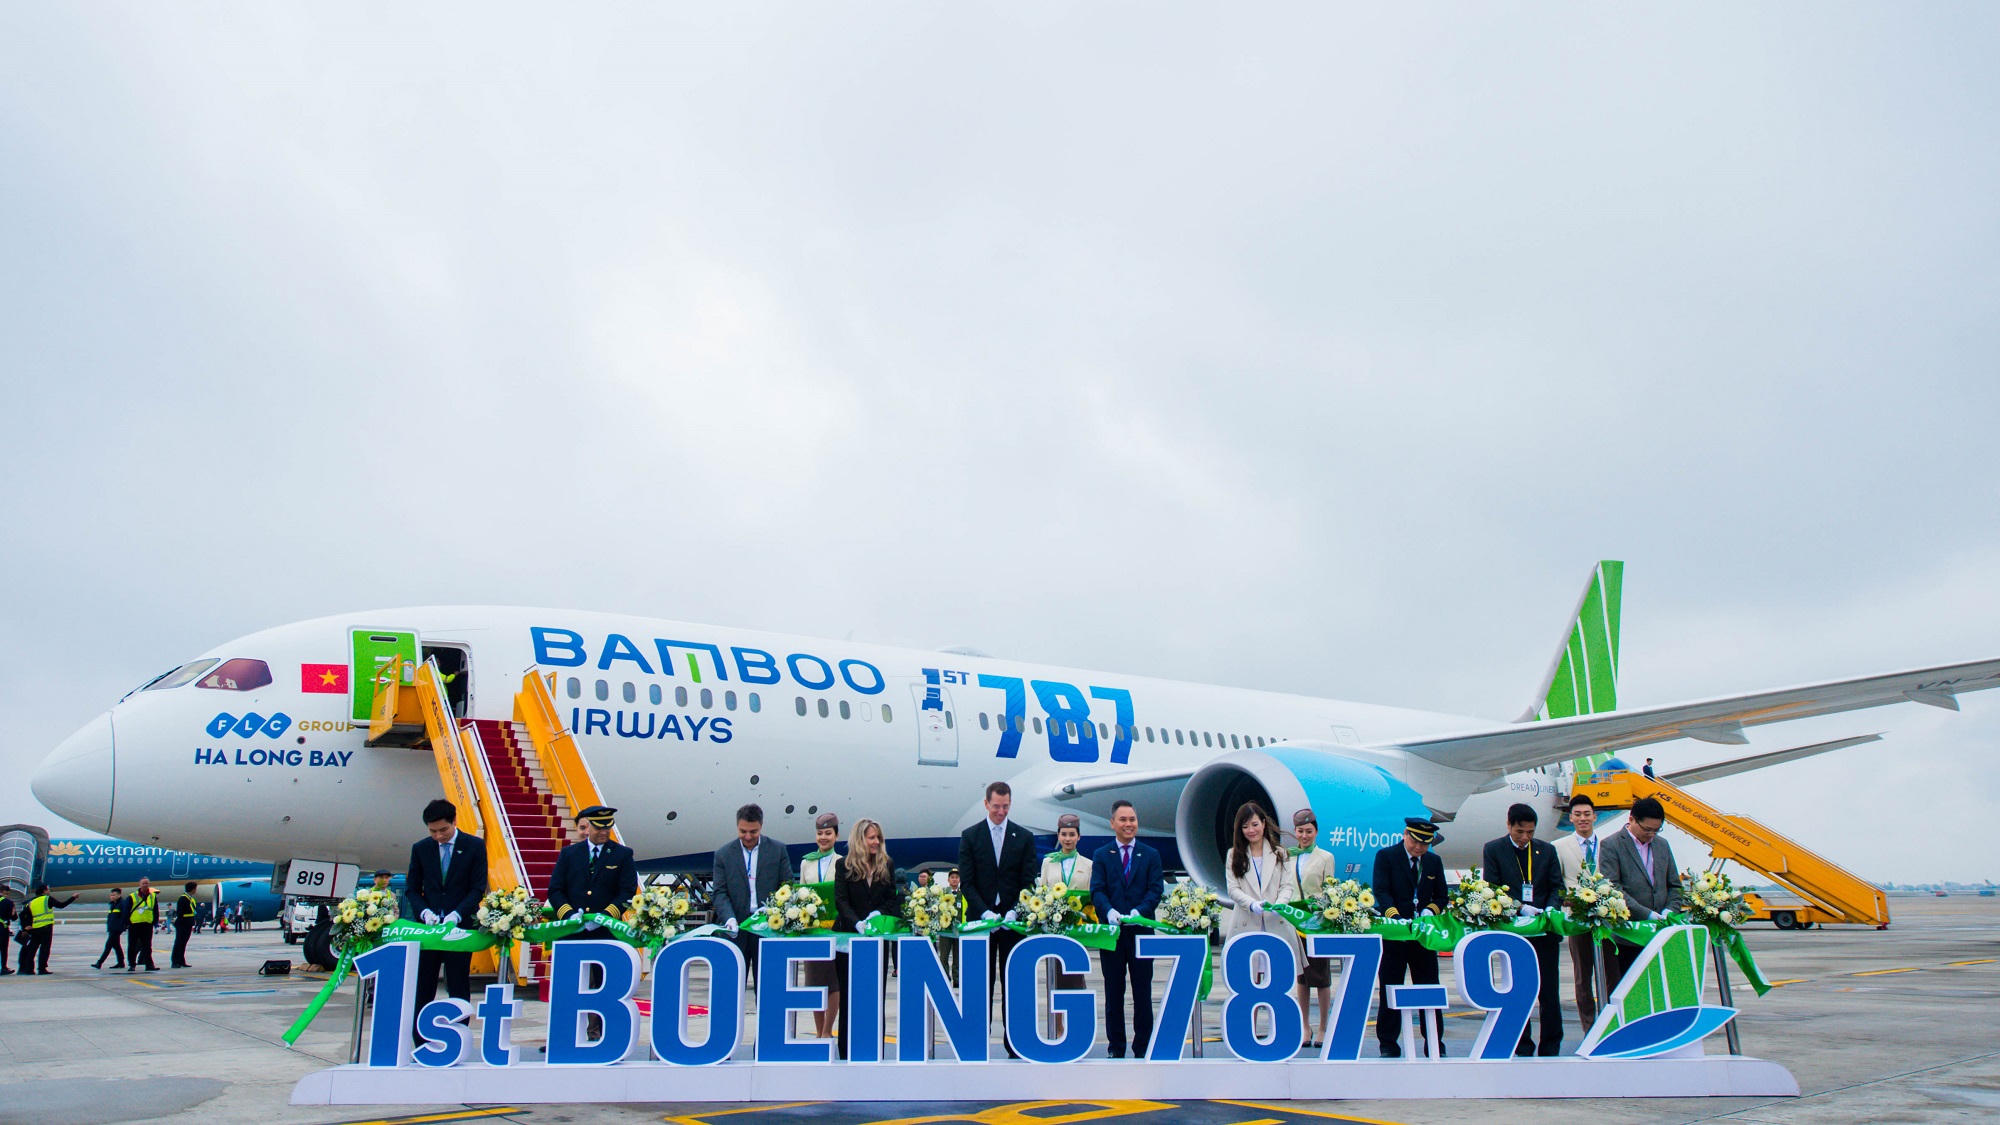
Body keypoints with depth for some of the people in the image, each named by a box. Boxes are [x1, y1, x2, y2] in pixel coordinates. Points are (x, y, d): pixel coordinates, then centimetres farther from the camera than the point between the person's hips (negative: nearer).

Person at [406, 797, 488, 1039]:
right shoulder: (420, 849, 7)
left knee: (459, 989, 2)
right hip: (428, 926, 3)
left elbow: (478, 888, -3)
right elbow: (411, 888, 9)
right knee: (423, 989, 3)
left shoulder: (475, 846, -1)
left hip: (461, 926, -2)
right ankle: (420, 1044, 8)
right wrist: (424, 912, -9)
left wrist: (456, 915, -16)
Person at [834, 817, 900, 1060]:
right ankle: (847, 1052, 10)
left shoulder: (887, 865, 8)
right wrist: (857, 923, -22)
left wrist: (878, 914, -14)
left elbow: (893, 899, 6)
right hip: (849, 937, -2)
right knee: (849, 995, 4)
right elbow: (841, 901, -6)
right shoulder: (844, 866, 1)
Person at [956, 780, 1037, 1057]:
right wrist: (985, 912, -14)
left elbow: (1028, 882, 2)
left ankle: (1014, 1045, 6)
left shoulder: (1024, 837, 6)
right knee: (982, 982, 2)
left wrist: (1015, 912, -13)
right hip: (980, 919, 0)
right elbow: (967, 882, -1)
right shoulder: (970, 836, 4)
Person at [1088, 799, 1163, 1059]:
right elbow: (1097, 890, -3)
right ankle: (1115, 1048, 15)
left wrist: (1139, 911, -21)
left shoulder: (1151, 855, 8)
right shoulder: (1101, 855, 7)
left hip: (1141, 931, 0)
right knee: (1113, 993, 7)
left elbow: (1156, 889, -2)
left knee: (1142, 993, 5)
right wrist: (1109, 911, -24)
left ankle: (1143, 1048, 13)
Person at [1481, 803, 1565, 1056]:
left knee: (1550, 992, 1)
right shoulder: (1493, 850, 1)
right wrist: (1520, 907, -17)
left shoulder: (1547, 850, 9)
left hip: (1545, 930, 1)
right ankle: (1523, 1048, 13)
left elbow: (1557, 886, 8)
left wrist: (1551, 907, -13)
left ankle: (1550, 1049, 9)